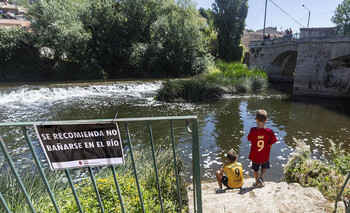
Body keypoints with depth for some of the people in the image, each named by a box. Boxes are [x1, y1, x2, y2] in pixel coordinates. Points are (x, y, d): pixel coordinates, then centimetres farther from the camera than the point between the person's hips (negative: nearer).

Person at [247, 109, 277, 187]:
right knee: (264, 167, 32)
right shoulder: (269, 131, -20)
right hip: (265, 156, 1)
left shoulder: (253, 130, -23)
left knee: (255, 169, 25)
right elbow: (271, 145, -11)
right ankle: (261, 178, 15)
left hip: (255, 156, 0)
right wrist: (266, 151, 8)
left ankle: (257, 182, 40)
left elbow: (250, 139, -7)